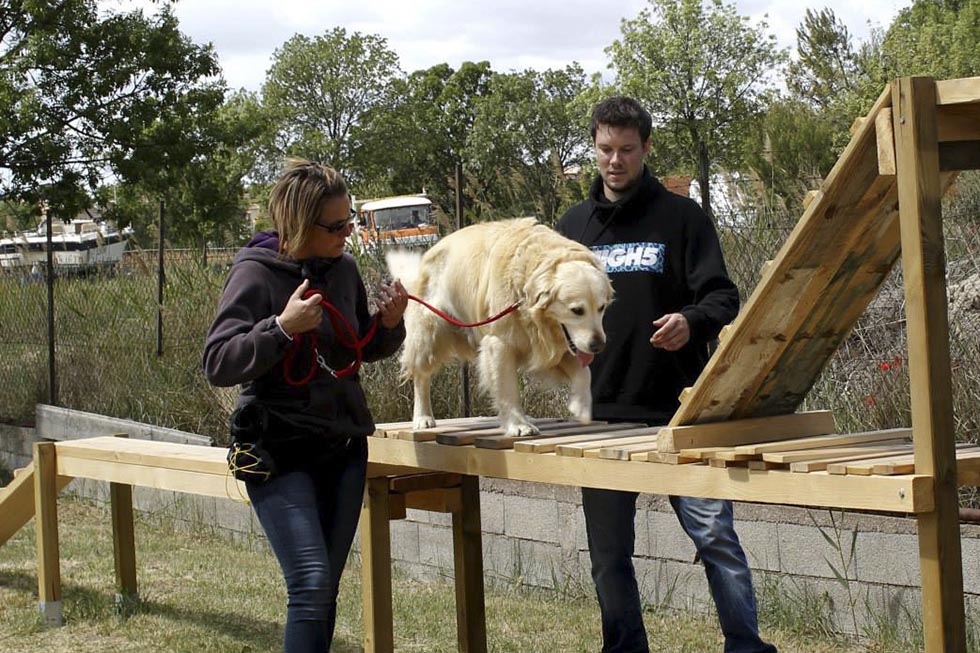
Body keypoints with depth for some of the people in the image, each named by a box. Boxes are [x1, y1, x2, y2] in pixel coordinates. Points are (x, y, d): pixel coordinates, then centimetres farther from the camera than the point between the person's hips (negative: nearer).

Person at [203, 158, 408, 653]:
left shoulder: (344, 269, 6)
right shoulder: (256, 274, -10)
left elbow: (365, 350, 20)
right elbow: (217, 365, -15)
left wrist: (390, 324, -1)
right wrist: (281, 327, -26)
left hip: (344, 446, 6)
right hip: (279, 452, -6)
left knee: (325, 589, 9)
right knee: (311, 584, -17)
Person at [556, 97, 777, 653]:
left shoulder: (681, 217, 3)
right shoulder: (573, 226, 14)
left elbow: (722, 297, -3)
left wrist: (692, 321, -24)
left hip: (678, 412, -3)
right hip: (601, 414, 4)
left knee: (714, 533, -7)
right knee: (609, 554, 8)